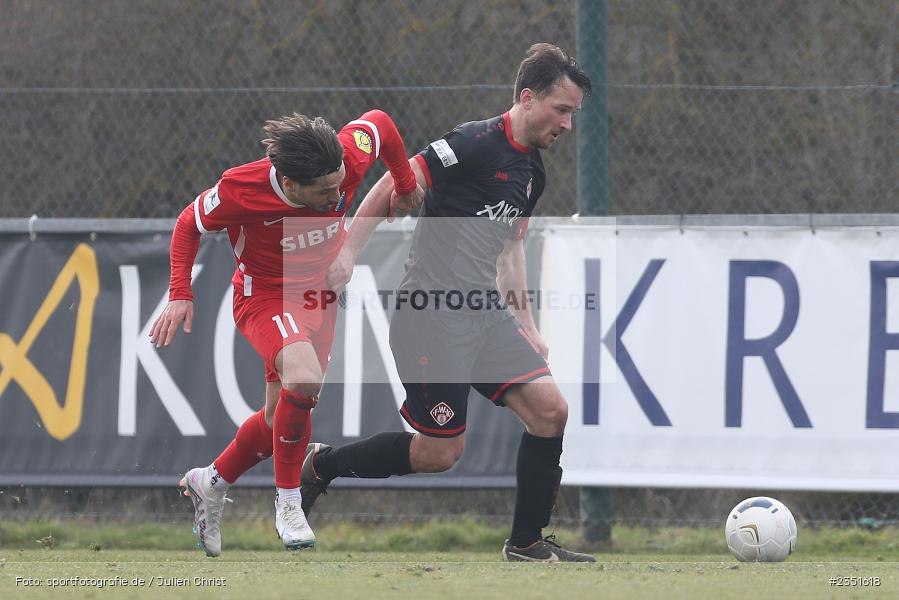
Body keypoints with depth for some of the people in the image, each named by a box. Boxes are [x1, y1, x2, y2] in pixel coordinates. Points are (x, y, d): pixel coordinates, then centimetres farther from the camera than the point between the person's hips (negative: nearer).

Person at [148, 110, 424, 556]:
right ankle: (288, 501, -14)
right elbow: (189, 224, -10)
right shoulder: (240, 191, -30)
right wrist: (180, 296, -18)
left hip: (321, 298, 5)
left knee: (280, 420, 11)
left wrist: (405, 183, 11)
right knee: (303, 377, -33)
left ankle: (210, 483, 39)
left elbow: (380, 122, -2)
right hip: (266, 298, -5)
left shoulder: (349, 156, -25)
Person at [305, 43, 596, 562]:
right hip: (433, 314, -8)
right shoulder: (477, 143, -14)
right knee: (440, 452, -6)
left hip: (484, 311, 8)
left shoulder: (532, 172, 14)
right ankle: (320, 465, 15)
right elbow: (392, 187, -13)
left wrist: (526, 326, 22)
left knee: (550, 410, -5)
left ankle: (527, 543, 6)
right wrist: (348, 253, -18)